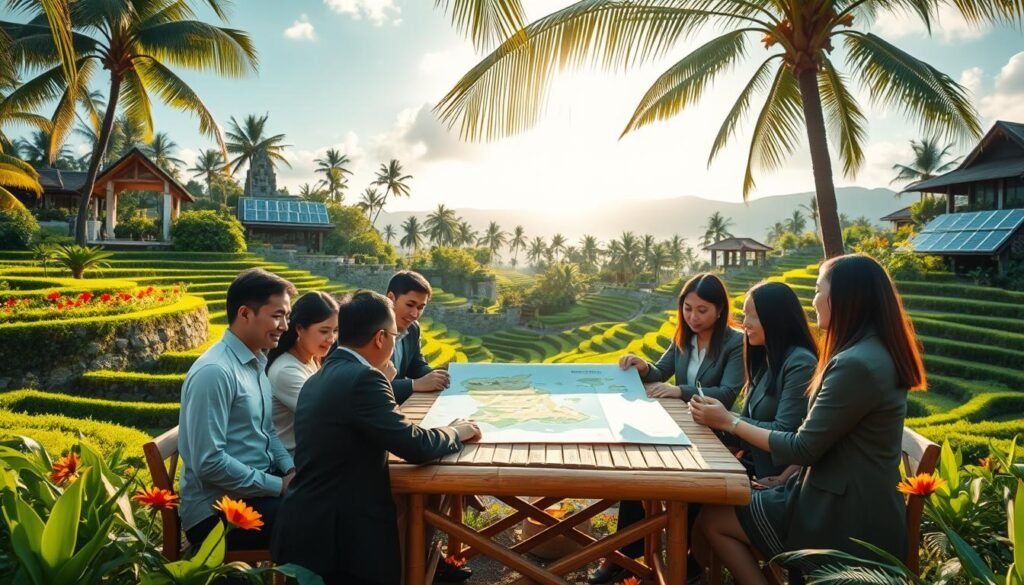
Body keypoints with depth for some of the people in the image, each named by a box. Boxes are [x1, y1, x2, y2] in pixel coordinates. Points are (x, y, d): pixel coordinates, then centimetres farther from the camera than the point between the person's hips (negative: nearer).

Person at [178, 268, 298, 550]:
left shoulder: (257, 362, 8)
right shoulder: (215, 372, -20)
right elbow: (209, 463, -23)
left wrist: (290, 469, -1)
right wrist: (280, 485, -17)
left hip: (257, 488, 8)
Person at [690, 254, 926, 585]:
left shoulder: (856, 364, -26)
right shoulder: (877, 352, 7)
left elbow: (803, 448, -19)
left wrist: (730, 422, -10)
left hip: (845, 518, -9)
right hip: (856, 502, 9)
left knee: (712, 520, -1)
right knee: (730, 502, 12)